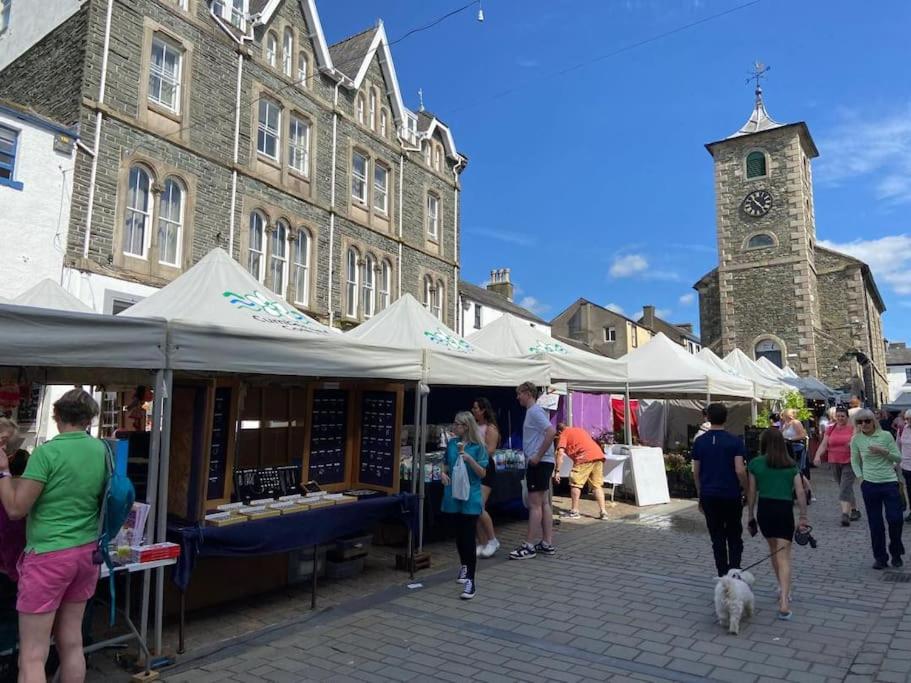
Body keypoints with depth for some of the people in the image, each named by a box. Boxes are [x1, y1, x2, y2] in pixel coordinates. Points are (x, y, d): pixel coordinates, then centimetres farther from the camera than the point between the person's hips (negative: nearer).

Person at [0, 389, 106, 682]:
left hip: (49, 555, -6)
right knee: (71, 642, 17)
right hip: (86, 552, 6)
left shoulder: (47, 451, -15)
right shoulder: (102, 450, 2)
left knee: (32, 655, 3)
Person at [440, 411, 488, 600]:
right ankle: (464, 566, 40)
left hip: (470, 497, -5)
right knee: (458, 534, 17)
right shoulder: (452, 444, 4)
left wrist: (469, 459, -23)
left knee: (468, 538, -6)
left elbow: (482, 473, -9)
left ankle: (470, 581, -1)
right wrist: (443, 473, -6)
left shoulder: (478, 446, -9)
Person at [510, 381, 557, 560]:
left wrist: (538, 456, -23)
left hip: (539, 463, -10)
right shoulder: (532, 411, 17)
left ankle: (528, 546, -3)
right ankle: (547, 543, 18)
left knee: (535, 504, -7)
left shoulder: (535, 411, -13)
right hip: (540, 463, 10)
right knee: (544, 503, 12)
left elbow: (551, 432, -26)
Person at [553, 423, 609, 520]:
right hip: (599, 454, 7)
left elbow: (560, 452, -3)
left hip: (585, 457, -7)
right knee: (597, 485, 15)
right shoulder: (579, 429, 32)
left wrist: (557, 471, -4)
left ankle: (574, 511, 6)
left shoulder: (564, 434, 11)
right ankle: (603, 512, 12)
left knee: (575, 483, 4)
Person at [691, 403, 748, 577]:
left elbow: (696, 472, 3)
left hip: (709, 496, 2)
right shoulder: (735, 441, -7)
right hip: (731, 495, -2)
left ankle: (723, 574, 13)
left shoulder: (699, 442, 0)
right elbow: (740, 470, -15)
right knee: (734, 536, 12)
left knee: (717, 537, 10)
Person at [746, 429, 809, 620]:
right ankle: (784, 601, -13)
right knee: (783, 556, -1)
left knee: (773, 550, 24)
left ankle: (782, 588, 39)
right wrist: (803, 517, 7)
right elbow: (800, 493, 0)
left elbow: (751, 492, 2)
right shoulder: (791, 465, 5)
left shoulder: (755, 463, 1)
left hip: (764, 509, 1)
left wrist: (750, 516, 11)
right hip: (785, 510, -1)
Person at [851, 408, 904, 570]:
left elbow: (898, 458, 0)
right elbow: (855, 461, 11)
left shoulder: (885, 435, -4)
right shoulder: (856, 439, 0)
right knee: (875, 523, 6)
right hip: (869, 484, 1)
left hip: (890, 482, -1)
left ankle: (896, 553, 23)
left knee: (895, 519, -2)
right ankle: (880, 557, 18)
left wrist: (883, 451, -16)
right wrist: (860, 477, 0)